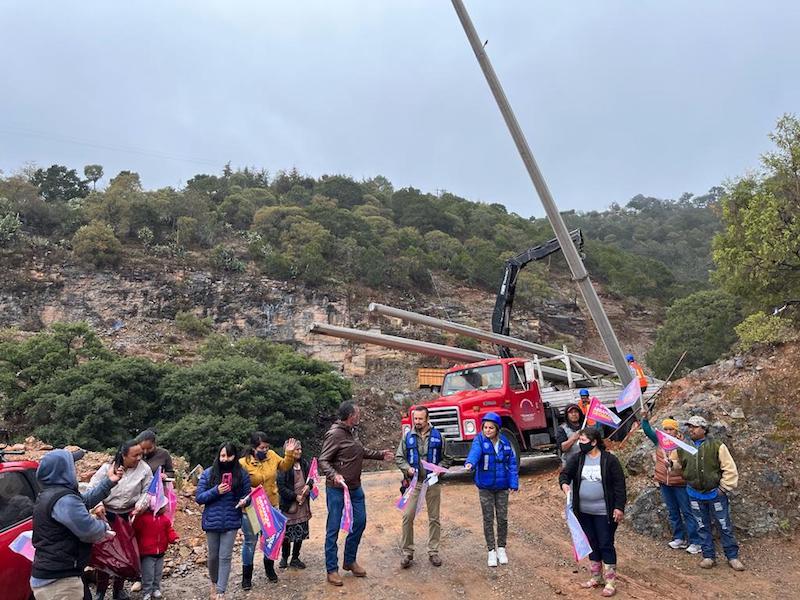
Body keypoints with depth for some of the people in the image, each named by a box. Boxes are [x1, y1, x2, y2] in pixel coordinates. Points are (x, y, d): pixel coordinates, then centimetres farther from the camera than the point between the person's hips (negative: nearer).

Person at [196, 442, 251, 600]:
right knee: (213, 556, 15)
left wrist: (244, 501, -18)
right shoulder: (208, 473, -5)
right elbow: (198, 497, -5)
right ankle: (214, 583, 40)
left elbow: (247, 494, 5)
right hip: (212, 521, 1)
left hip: (231, 522, -1)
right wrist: (216, 491, -21)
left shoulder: (242, 474, -4)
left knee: (225, 557, -1)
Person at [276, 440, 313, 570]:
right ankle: (284, 558, 26)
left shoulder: (304, 464, 3)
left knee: (301, 533, 11)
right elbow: (281, 487, -15)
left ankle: (295, 558, 26)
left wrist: (309, 485, -7)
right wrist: (295, 496, -15)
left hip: (303, 504, 5)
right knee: (287, 533, 4)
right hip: (289, 505, -5)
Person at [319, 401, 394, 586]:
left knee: (360, 522, 14)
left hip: (355, 487, 9)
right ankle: (332, 570, 16)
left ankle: (350, 561, 31)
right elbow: (323, 461, -19)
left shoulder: (352, 431, 6)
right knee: (333, 529, 3)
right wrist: (334, 475, -36)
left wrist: (381, 455, 19)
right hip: (337, 489, -8)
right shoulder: (334, 434, -20)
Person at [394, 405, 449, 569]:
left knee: (434, 518, 8)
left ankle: (433, 552, 22)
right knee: (408, 516, -7)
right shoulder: (408, 437, 1)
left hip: (433, 482, 0)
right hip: (414, 482, 0)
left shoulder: (437, 436, 0)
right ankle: (407, 552, 8)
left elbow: (445, 458, 6)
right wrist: (407, 468, -13)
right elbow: (398, 457, 4)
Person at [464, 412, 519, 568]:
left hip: (502, 487, 2)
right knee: (488, 519, 6)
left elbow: (512, 463, 4)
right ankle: (491, 551, 20)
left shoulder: (505, 443, -1)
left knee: (502, 518, 9)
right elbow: (475, 452, -32)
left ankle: (501, 548, 28)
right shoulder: (480, 441, -10)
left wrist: (514, 483, -4)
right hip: (485, 487, -2)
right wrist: (470, 463, -53)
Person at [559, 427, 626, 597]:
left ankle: (610, 582, 14)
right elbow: (565, 473, -4)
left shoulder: (609, 460, -11)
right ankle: (596, 577, 30)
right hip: (584, 512, 5)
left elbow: (619, 485, -9)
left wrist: (619, 507, -12)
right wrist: (564, 483, -27)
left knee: (606, 545, 2)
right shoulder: (578, 459, 1)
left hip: (604, 512, -5)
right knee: (592, 544, 16)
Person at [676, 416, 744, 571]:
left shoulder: (717, 446, -11)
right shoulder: (683, 448, 0)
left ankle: (732, 557, 22)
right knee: (703, 527, 12)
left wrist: (724, 489, -8)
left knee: (725, 526, 8)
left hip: (715, 493, -3)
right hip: (695, 495, 3)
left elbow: (730, 469, -8)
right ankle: (708, 556, 24)